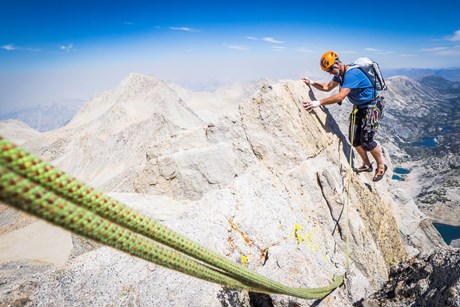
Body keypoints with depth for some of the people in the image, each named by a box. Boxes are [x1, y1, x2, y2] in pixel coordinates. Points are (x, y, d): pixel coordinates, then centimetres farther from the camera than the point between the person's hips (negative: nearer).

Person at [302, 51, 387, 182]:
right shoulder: (340, 73, 2)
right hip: (359, 107, 9)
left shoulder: (352, 74, -28)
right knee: (354, 139, 7)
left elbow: (340, 97, -37)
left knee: (366, 141, -8)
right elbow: (328, 87, 14)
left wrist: (318, 103, -38)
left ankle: (381, 166, 14)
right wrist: (312, 83, 1)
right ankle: (367, 165, 23)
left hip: (371, 107, -9)